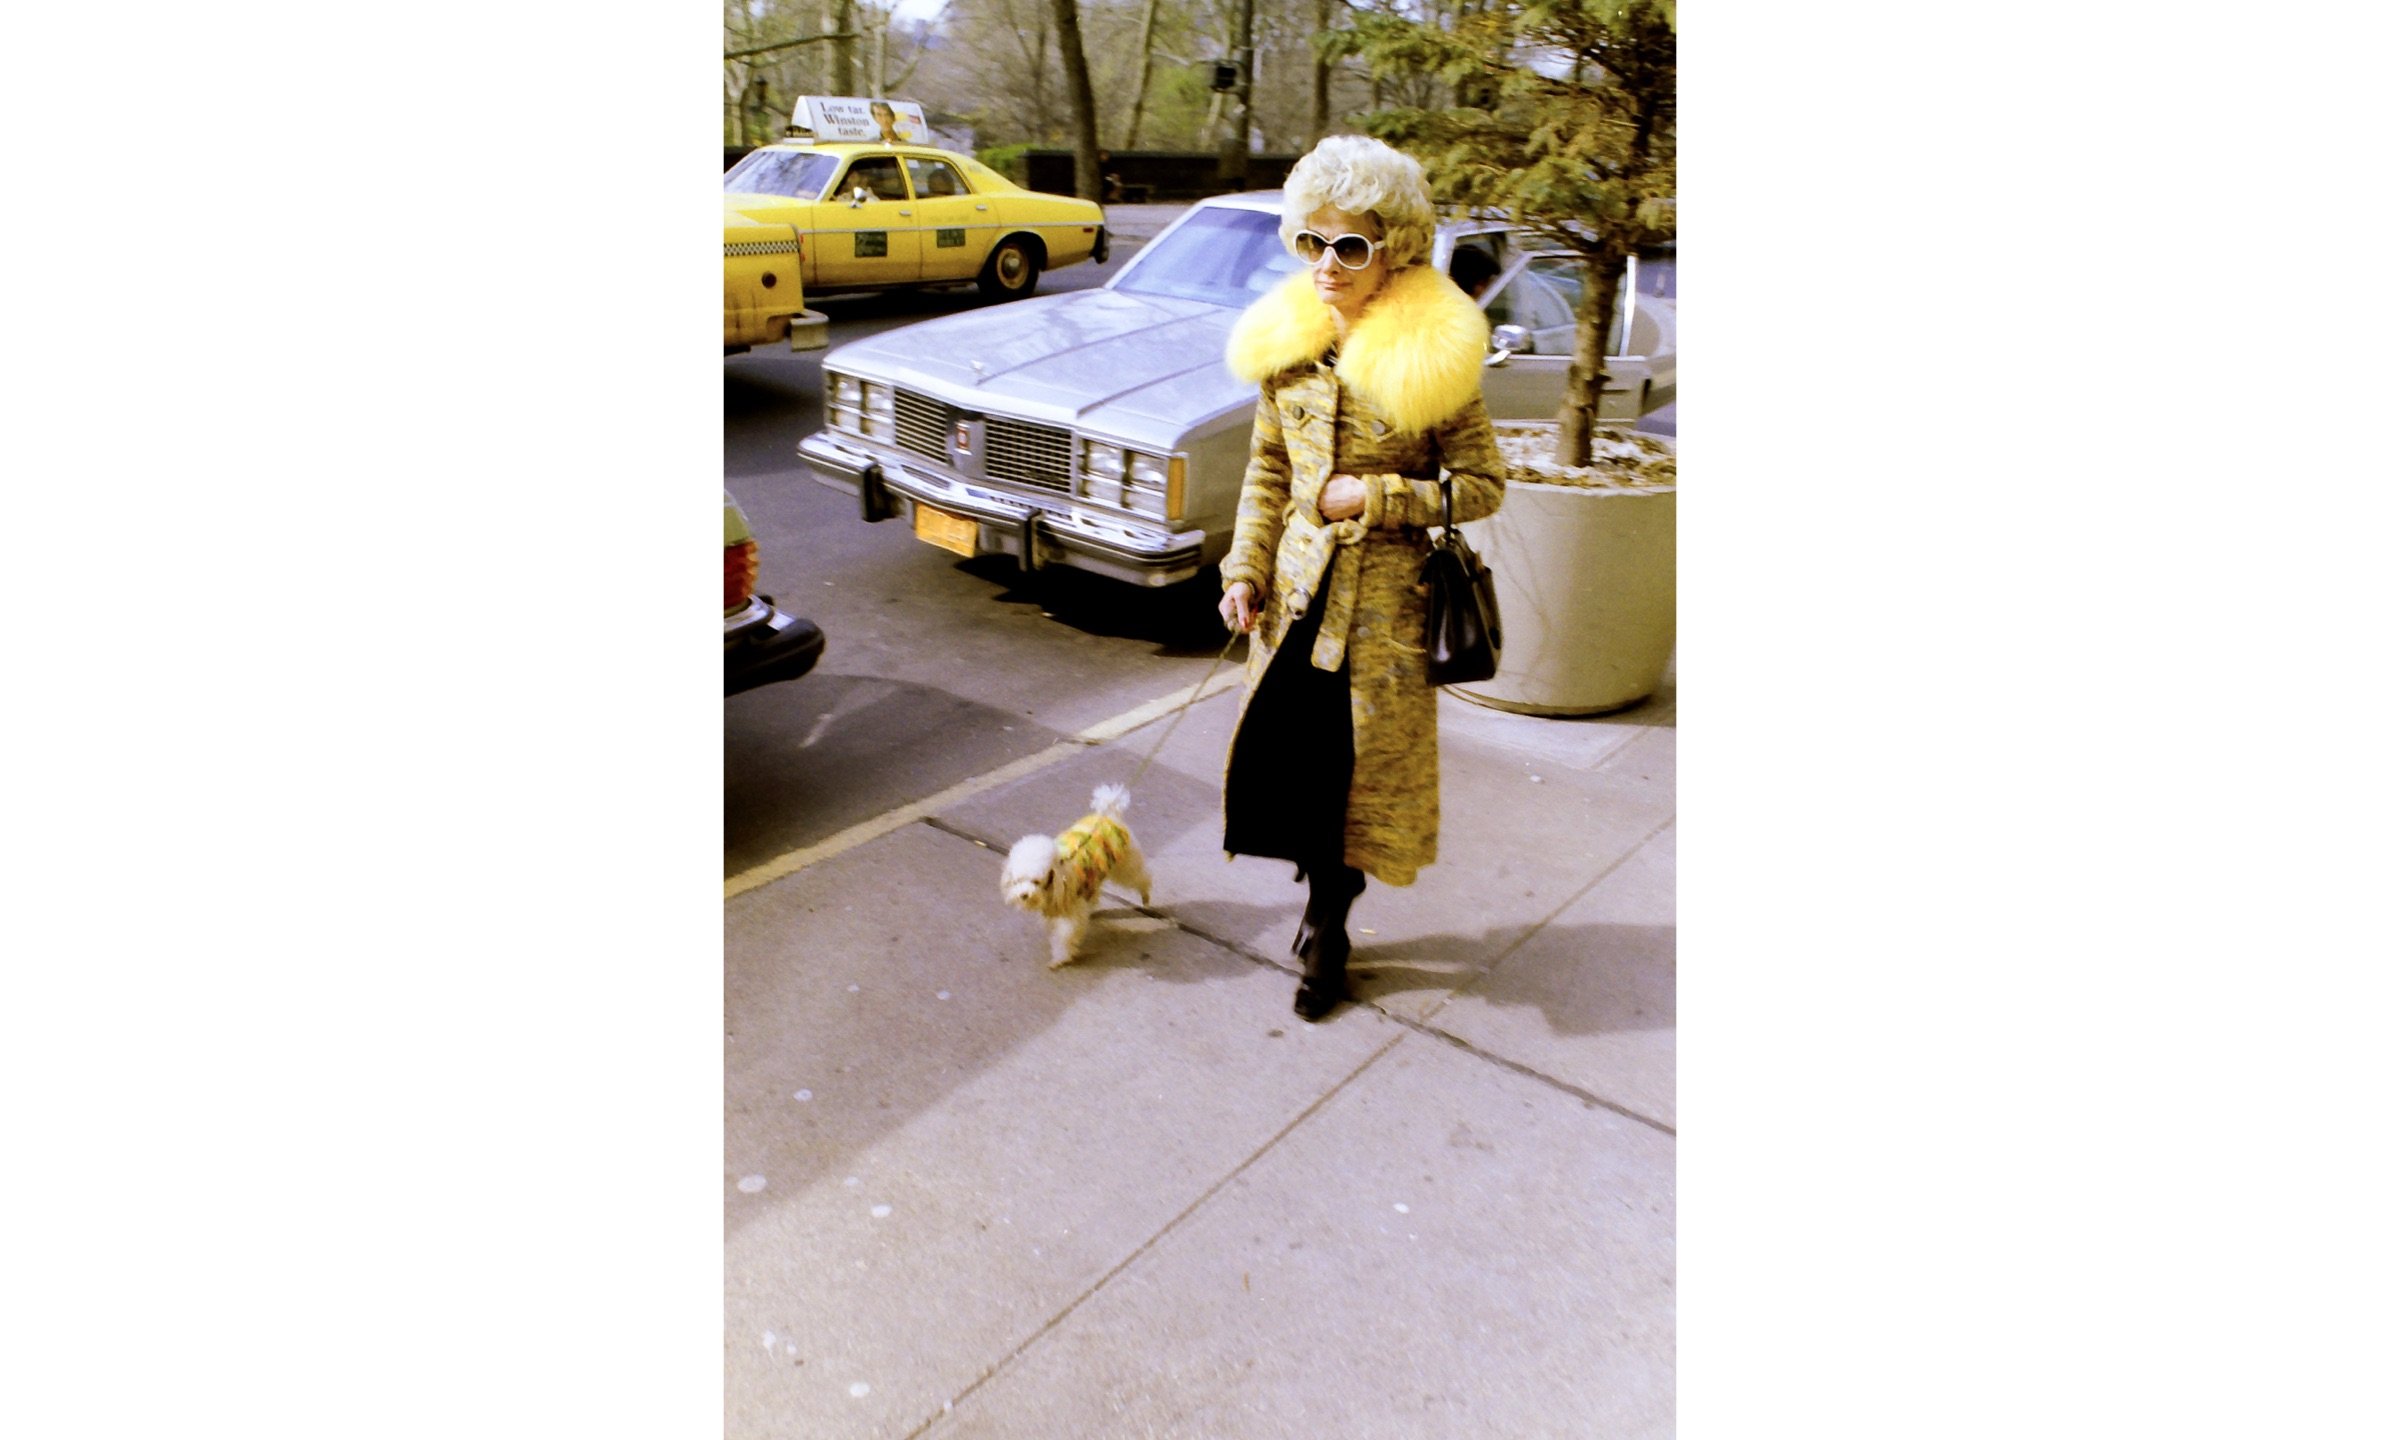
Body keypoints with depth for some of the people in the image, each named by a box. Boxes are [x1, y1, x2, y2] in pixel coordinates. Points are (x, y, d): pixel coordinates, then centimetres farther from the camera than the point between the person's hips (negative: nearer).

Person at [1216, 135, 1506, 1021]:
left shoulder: (1433, 358, -12)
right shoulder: (1286, 344, 2)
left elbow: (1482, 487, -7)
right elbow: (1266, 470, 11)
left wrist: (1379, 498, -17)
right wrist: (1244, 570, 3)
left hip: (1385, 597, -4)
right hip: (1298, 583, 4)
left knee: (1358, 763, 6)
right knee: (1287, 754, 8)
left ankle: (1327, 922, 27)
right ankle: (1326, 897, 34)